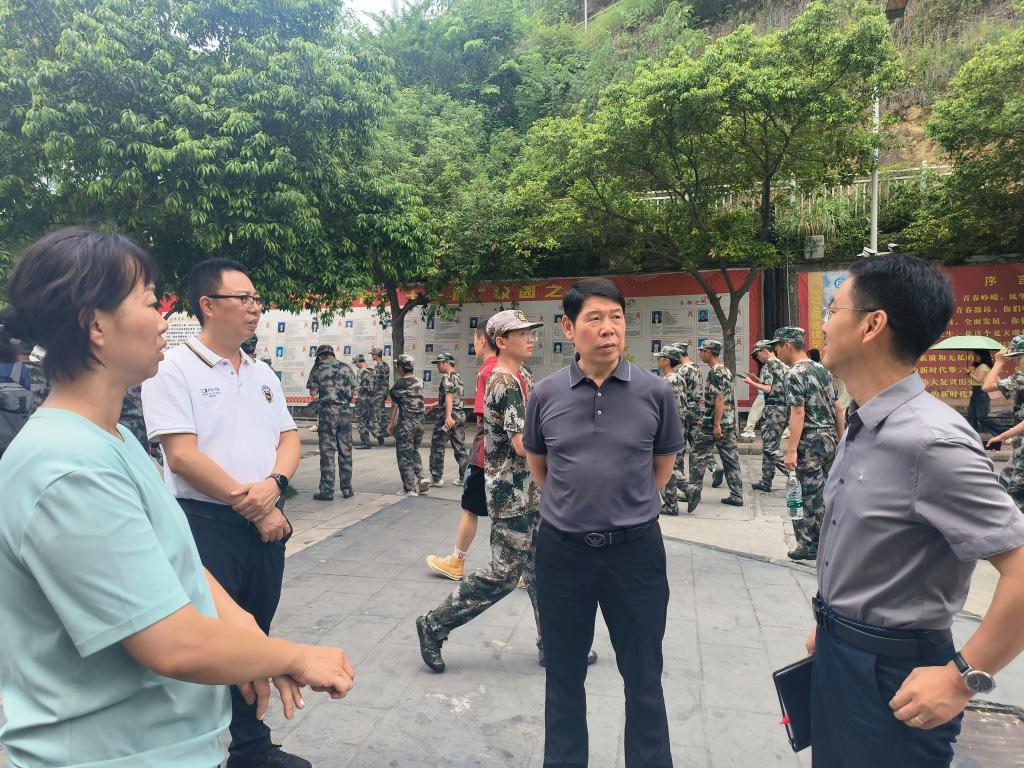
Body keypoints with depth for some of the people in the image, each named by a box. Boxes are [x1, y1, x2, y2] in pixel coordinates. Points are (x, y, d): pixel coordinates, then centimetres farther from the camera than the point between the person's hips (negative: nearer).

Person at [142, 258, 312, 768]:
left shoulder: (262, 374, 12)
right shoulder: (173, 369, -9)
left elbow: (289, 439, 10)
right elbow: (182, 456, -17)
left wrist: (273, 484, -12)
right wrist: (254, 509, -15)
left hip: (266, 523, 7)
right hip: (206, 524, -7)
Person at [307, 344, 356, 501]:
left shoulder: (318, 367, 0)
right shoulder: (346, 367, 10)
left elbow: (313, 393, -2)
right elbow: (353, 391, 11)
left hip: (327, 412, -3)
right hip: (345, 411, 3)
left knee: (327, 452, 0)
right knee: (345, 452, 10)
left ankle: (327, 491, 2)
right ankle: (347, 489, 15)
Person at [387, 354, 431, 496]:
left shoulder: (399, 383, -10)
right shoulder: (419, 382, 5)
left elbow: (395, 405, -6)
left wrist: (391, 423, 4)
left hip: (405, 424, -6)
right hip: (419, 423, 6)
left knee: (404, 456, 3)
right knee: (415, 451, 22)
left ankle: (411, 488, 3)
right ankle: (421, 478, 8)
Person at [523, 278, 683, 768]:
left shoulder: (655, 392, -8)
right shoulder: (546, 394, -4)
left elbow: (664, 461, 9)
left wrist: (632, 504, 8)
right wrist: (568, 504, 9)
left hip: (635, 548, -1)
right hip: (562, 548, 2)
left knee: (643, 677, 14)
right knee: (564, 676, 18)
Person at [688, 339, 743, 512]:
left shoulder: (715, 372, -15)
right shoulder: (726, 370, 14)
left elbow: (719, 399, -21)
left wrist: (716, 425, -22)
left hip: (713, 424, -9)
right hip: (730, 422, 9)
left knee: (698, 456, 0)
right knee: (731, 458, 9)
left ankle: (694, 492, -2)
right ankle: (736, 496, 12)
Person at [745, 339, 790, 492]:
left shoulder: (767, 366, -9)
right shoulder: (783, 365, 17)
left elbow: (768, 389, -18)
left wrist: (751, 382, -7)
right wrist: (758, 380, 20)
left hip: (773, 409, -9)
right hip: (785, 408, 9)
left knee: (770, 448, -7)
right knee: (769, 446, 12)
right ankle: (766, 482, 16)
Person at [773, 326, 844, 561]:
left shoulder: (795, 374, -12)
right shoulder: (822, 369, 12)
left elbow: (798, 413, -19)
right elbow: (838, 408, 14)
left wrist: (791, 450, -20)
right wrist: (841, 440, 19)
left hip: (810, 440, -8)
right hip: (830, 437, 8)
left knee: (812, 495, 0)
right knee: (827, 492, 14)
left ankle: (811, 545, 8)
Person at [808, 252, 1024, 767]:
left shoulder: (930, 441, -26)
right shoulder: (861, 429, 2)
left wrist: (964, 678, -20)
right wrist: (831, 624, 14)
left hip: (893, 674, -8)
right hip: (835, 651, 8)